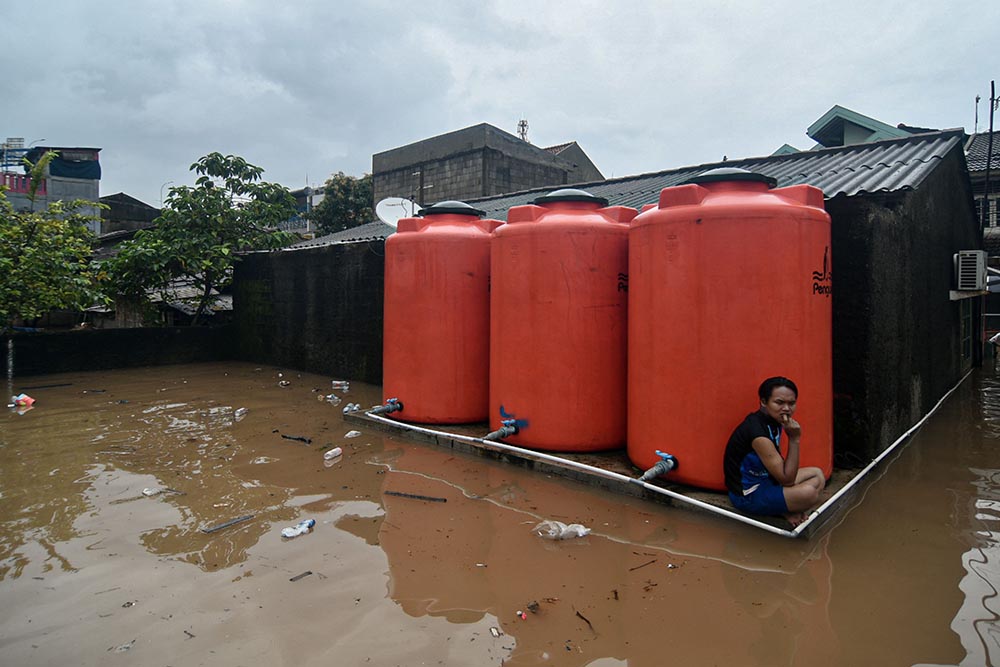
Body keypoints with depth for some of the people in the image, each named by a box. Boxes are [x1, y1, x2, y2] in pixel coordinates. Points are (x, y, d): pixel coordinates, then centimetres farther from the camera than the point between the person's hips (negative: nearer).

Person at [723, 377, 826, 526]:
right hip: (748, 494, -10)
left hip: (764, 479, 10)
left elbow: (779, 466, 6)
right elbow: (787, 479, -24)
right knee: (808, 493, -26)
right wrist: (794, 439, -27)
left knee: (817, 475, 13)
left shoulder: (774, 421, -1)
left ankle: (785, 509, -2)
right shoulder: (757, 431, -29)